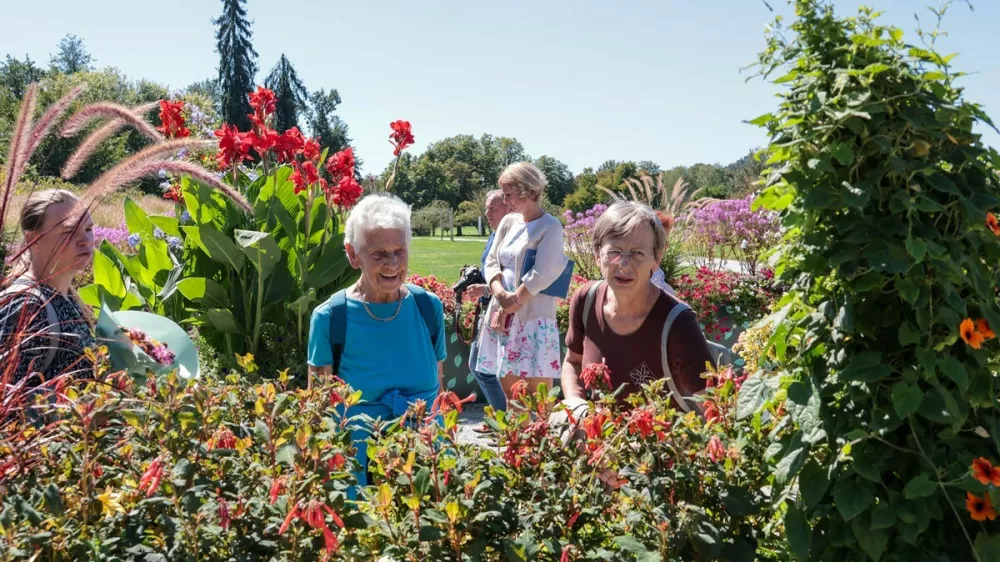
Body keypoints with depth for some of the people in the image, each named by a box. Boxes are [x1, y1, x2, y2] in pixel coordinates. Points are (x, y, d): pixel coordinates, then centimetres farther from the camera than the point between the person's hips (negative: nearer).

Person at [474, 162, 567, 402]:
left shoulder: (550, 226, -9)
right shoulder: (508, 222, 11)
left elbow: (541, 275, -15)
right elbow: (491, 263, 8)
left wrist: (509, 306, -10)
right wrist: (501, 295, -12)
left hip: (534, 319, -6)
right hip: (502, 316, 7)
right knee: (510, 391, 12)